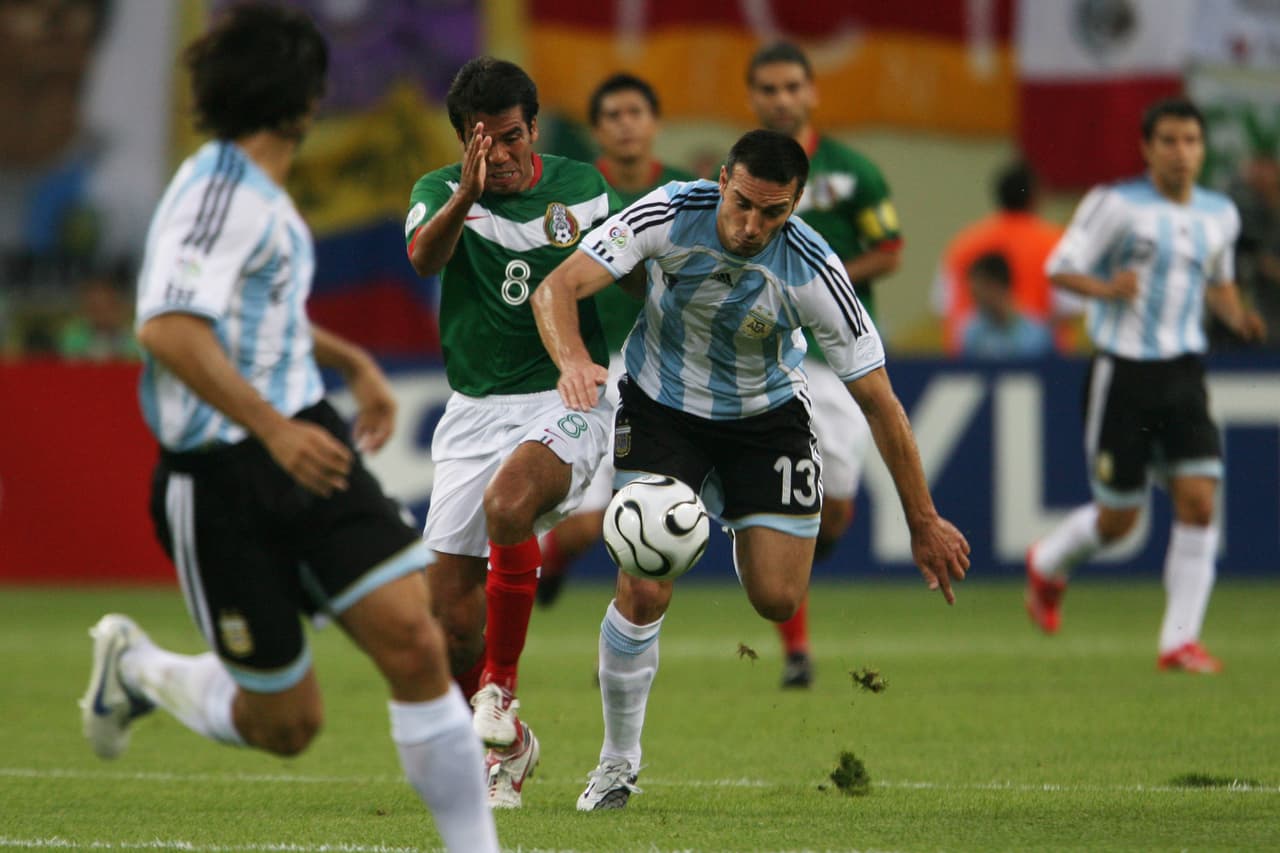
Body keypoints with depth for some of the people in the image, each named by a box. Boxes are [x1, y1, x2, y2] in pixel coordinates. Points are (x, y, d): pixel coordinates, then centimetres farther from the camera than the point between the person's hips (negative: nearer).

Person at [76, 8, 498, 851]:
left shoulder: (257, 190, 15)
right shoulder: (220, 189, -16)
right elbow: (169, 329, -31)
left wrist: (352, 361, 30)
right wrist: (273, 429, -34)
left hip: (305, 449, 8)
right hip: (221, 483, -8)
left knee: (415, 640, -12)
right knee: (286, 724, 2)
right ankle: (135, 666, 31)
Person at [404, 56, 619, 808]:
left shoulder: (582, 188, 2)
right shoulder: (442, 192, -1)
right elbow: (424, 257, -25)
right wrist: (467, 194, -43)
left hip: (567, 399, -2)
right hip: (476, 408, 2)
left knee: (508, 503, -34)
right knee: (451, 600, -2)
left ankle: (501, 685, -17)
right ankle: (504, 745, 21)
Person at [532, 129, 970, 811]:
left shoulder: (813, 272, -26)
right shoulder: (669, 215, -25)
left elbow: (878, 401, -17)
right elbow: (557, 288, -28)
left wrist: (924, 523, -14)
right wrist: (573, 359, -51)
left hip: (767, 416, 1)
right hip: (662, 408, -1)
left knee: (778, 600, -9)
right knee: (643, 591, -15)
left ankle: (731, 510, 27)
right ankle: (618, 761, 6)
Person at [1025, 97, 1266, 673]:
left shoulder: (1219, 215, 10)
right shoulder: (1116, 204, -7)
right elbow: (1061, 267, -6)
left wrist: (1238, 318, 5)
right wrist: (1105, 289, -26)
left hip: (1183, 373, 4)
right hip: (1122, 371, -4)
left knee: (1198, 499, -12)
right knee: (1117, 518, 2)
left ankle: (1180, 641, -5)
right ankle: (1047, 565, 36)